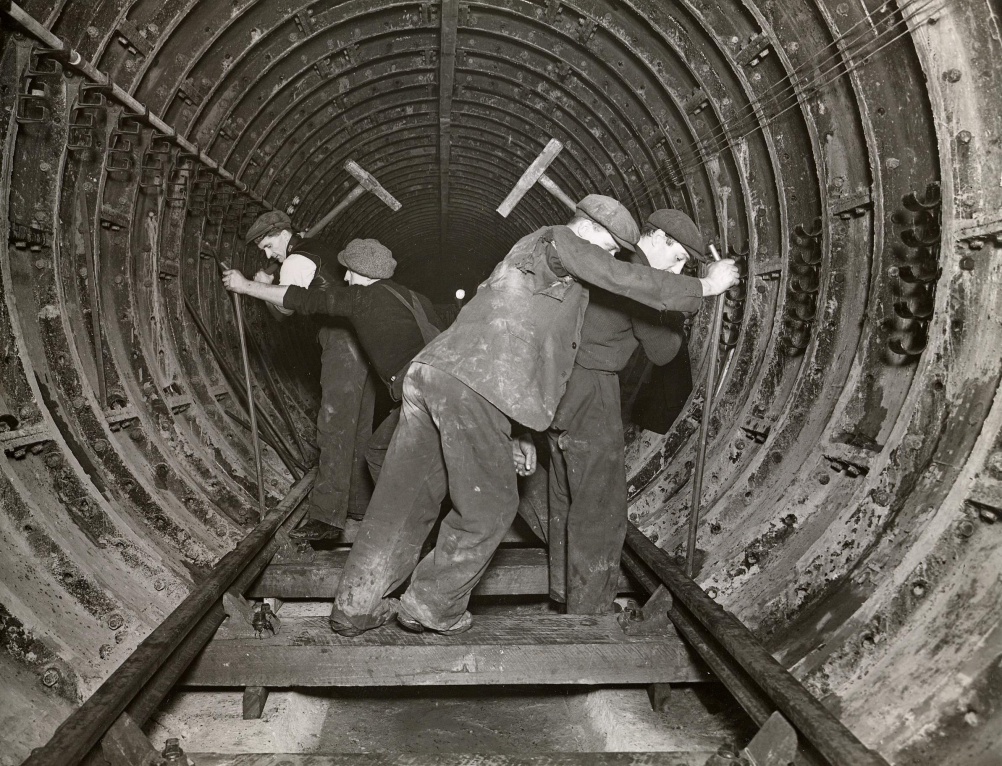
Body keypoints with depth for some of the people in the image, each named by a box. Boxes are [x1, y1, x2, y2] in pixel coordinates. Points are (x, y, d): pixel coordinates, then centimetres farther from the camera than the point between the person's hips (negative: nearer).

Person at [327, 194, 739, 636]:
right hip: (470, 388, -9)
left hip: (431, 373, 9)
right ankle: (429, 607, 17)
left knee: (405, 500, 15)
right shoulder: (557, 240, 5)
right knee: (487, 505, 7)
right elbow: (628, 280, -2)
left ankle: (355, 608, 23)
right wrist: (702, 287, 9)